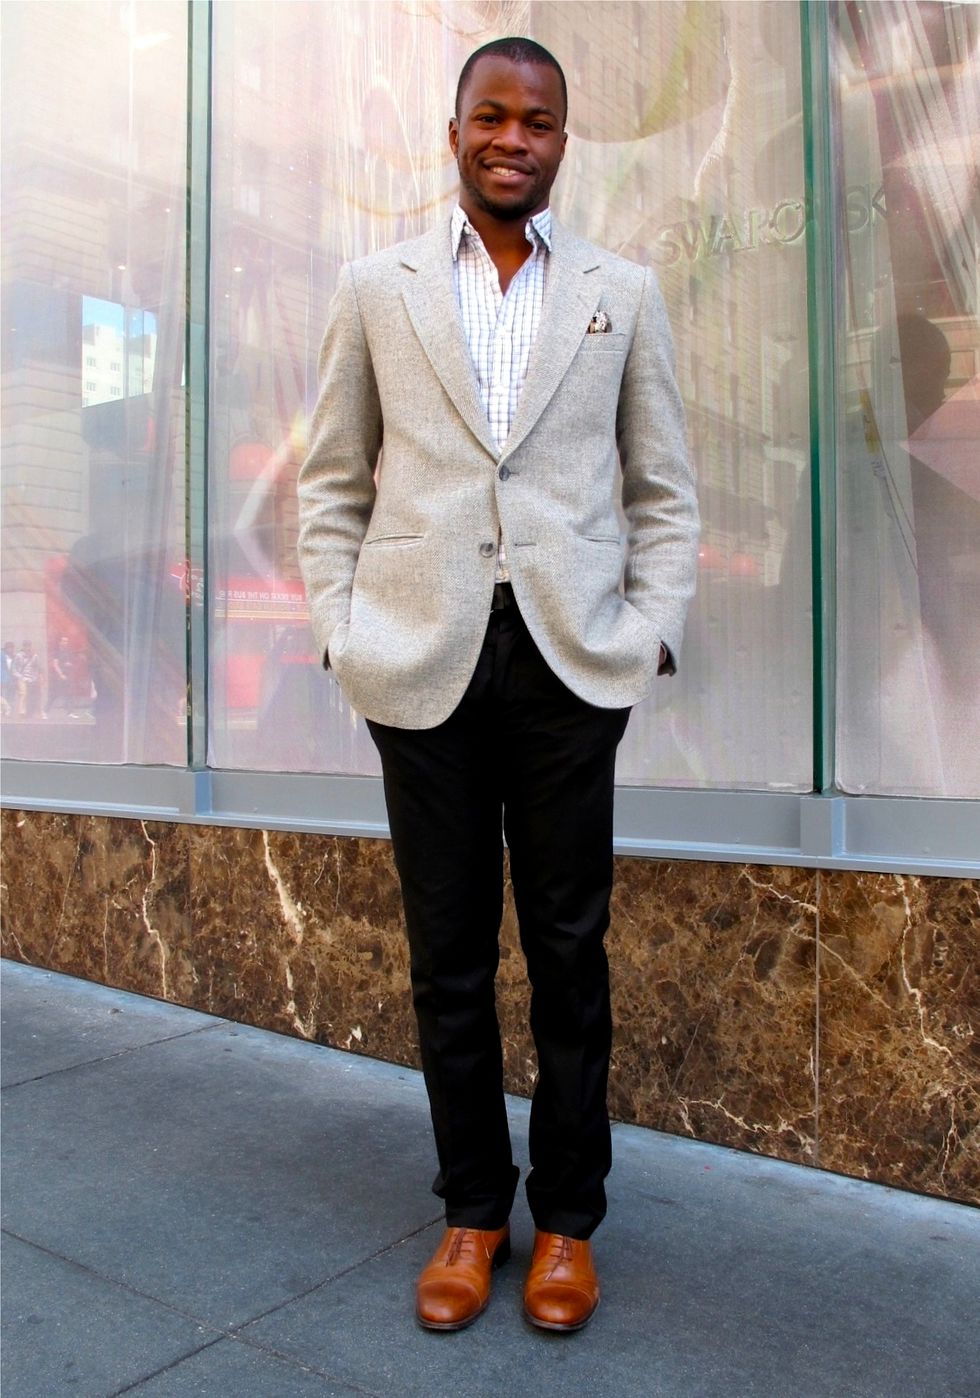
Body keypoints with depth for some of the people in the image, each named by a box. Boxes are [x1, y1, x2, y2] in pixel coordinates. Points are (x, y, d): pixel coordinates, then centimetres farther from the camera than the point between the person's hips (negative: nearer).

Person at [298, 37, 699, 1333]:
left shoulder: (625, 294, 11)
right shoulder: (376, 289, 11)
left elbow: (665, 491, 11)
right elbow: (332, 484, 10)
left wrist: (651, 631, -1)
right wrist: (342, 631, 0)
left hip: (572, 665, 0)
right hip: (425, 668, 1)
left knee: (568, 954, 7)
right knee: (448, 958, 9)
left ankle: (567, 1216, 26)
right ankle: (472, 1208, 28)